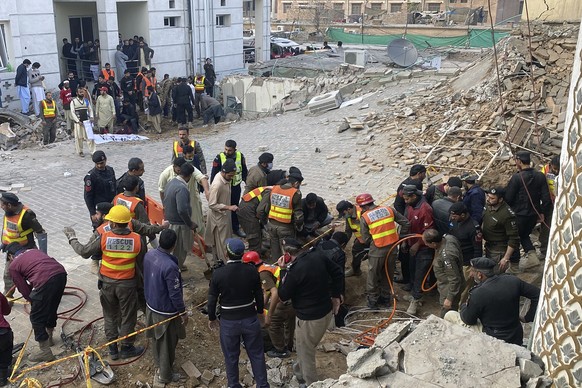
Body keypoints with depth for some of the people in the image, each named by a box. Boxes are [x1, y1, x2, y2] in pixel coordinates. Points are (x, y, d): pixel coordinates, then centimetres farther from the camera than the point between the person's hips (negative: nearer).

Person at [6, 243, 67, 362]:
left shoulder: (13, 266, 15)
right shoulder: (34, 251, 31)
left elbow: (24, 290, 15)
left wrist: (34, 302, 32)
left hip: (46, 281, -7)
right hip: (61, 273, 7)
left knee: (36, 317, 11)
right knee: (51, 309, 28)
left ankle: (45, 352, 18)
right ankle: (48, 338, 48)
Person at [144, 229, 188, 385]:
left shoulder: (149, 254, -11)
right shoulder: (170, 266, -35)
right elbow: (175, 294, -26)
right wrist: (183, 312, -12)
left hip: (151, 304, 8)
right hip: (166, 311, -8)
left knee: (157, 337, 29)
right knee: (167, 343, 14)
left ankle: (158, 364, 52)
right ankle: (164, 375, 32)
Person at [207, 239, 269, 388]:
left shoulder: (218, 274, -19)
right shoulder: (252, 271, -13)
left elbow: (212, 299, -9)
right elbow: (259, 295, -1)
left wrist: (212, 318, 8)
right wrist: (260, 312, 17)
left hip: (229, 321, -1)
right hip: (250, 319, 1)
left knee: (231, 357, 18)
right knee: (256, 354, 17)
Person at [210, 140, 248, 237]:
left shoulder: (240, 156, -5)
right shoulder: (219, 158, -14)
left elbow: (244, 171, 9)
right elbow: (214, 174, -7)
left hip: (236, 187, 3)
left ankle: (236, 228, 32)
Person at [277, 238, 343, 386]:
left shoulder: (295, 270, -28)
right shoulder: (318, 256, -8)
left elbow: (283, 296, -13)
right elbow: (338, 273, 4)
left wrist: (283, 270, -10)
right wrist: (336, 296, 14)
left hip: (309, 318, -8)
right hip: (327, 311, 8)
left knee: (305, 352, 16)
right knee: (306, 346, 30)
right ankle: (300, 372, 50)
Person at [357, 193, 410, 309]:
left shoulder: (364, 217, -10)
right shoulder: (389, 209, 1)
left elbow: (366, 239, -7)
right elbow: (406, 223, 3)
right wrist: (400, 237, 14)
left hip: (377, 251, -4)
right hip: (392, 248, 4)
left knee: (373, 277, 15)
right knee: (388, 275, 22)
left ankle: (373, 300, 27)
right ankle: (386, 298, 35)